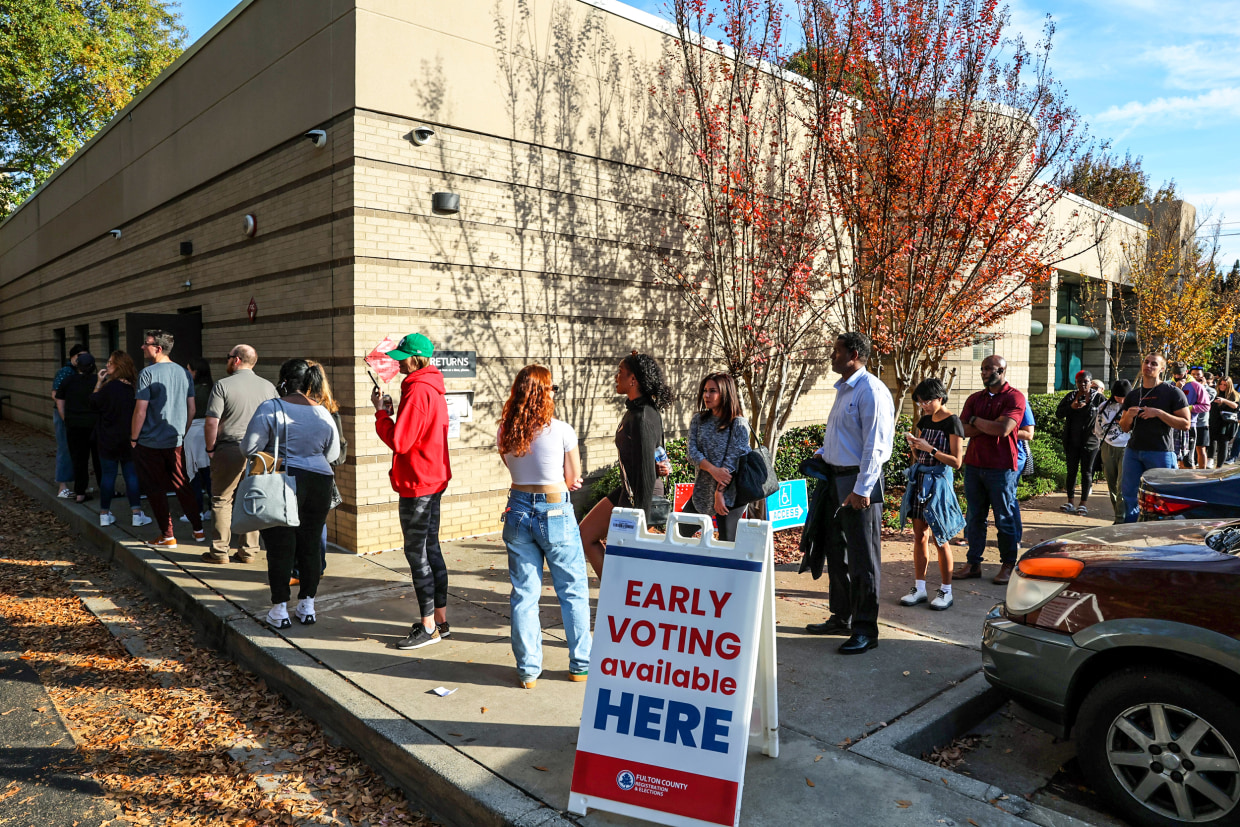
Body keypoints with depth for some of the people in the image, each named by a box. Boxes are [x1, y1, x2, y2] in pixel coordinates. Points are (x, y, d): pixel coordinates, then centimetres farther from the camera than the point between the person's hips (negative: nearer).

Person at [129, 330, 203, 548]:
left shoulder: (148, 373, -13)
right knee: (182, 486, 14)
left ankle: (167, 536, 9)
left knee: (155, 489, 5)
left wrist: (133, 438, -4)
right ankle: (198, 530, 16)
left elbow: (140, 410, -14)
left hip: (150, 442, -5)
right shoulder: (183, 372, 4)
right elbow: (191, 409, 8)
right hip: (175, 441, 5)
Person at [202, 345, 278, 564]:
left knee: (222, 501, 7)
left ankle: (220, 552, 11)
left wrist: (210, 448, 0)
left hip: (229, 450, -4)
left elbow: (211, 422, -13)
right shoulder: (269, 387, 6)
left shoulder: (222, 386, -7)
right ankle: (248, 550, 14)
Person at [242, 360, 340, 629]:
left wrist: (274, 452, 11)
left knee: (280, 547, 5)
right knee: (310, 546, 12)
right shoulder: (323, 414, 4)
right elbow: (332, 454, 12)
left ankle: (279, 610, 11)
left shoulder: (270, 409, -9)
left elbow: (249, 448, -9)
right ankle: (307, 606, 19)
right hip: (319, 484, 4)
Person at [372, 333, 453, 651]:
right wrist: (390, 412, 7)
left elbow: (399, 441, -20)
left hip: (417, 484, -10)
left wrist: (381, 411, -7)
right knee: (431, 549, 15)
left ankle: (429, 627, 6)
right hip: (434, 479, 10)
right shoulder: (434, 389, 13)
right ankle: (440, 620, 23)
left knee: (416, 553, -2)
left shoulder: (417, 391, -19)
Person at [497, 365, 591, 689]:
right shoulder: (562, 431, -13)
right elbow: (573, 478, -4)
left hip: (518, 511, 4)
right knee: (573, 591, 11)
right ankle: (581, 665, 21)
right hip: (555, 512, -4)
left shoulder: (504, 434, 0)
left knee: (524, 593, 11)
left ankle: (528, 669, 18)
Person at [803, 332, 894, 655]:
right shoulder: (844, 389, 15)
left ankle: (865, 630, 10)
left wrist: (861, 489, -24)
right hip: (836, 480, 10)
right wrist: (819, 456, 11)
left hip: (859, 485, -10)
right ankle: (841, 618, 33)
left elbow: (875, 445, -21)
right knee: (836, 552, 18)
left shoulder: (871, 391, -16)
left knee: (862, 559, -1)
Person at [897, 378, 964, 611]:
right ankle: (919, 587, 15)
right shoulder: (925, 420, 10)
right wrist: (914, 445, -4)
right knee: (919, 536, 7)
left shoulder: (952, 422, -10)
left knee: (940, 539, 0)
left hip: (939, 481, -6)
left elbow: (956, 461, -13)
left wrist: (929, 449, -20)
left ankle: (946, 591, 12)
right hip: (919, 478, 6)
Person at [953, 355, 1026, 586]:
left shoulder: (1014, 397, -5)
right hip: (974, 465, 5)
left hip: (1001, 467, -5)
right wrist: (990, 425, -12)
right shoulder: (974, 399, 11)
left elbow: (1003, 430, -19)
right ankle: (973, 563, 17)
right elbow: (962, 430, -1)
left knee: (1004, 518, 5)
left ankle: (1008, 565, 17)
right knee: (974, 516, 9)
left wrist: (976, 420, -6)